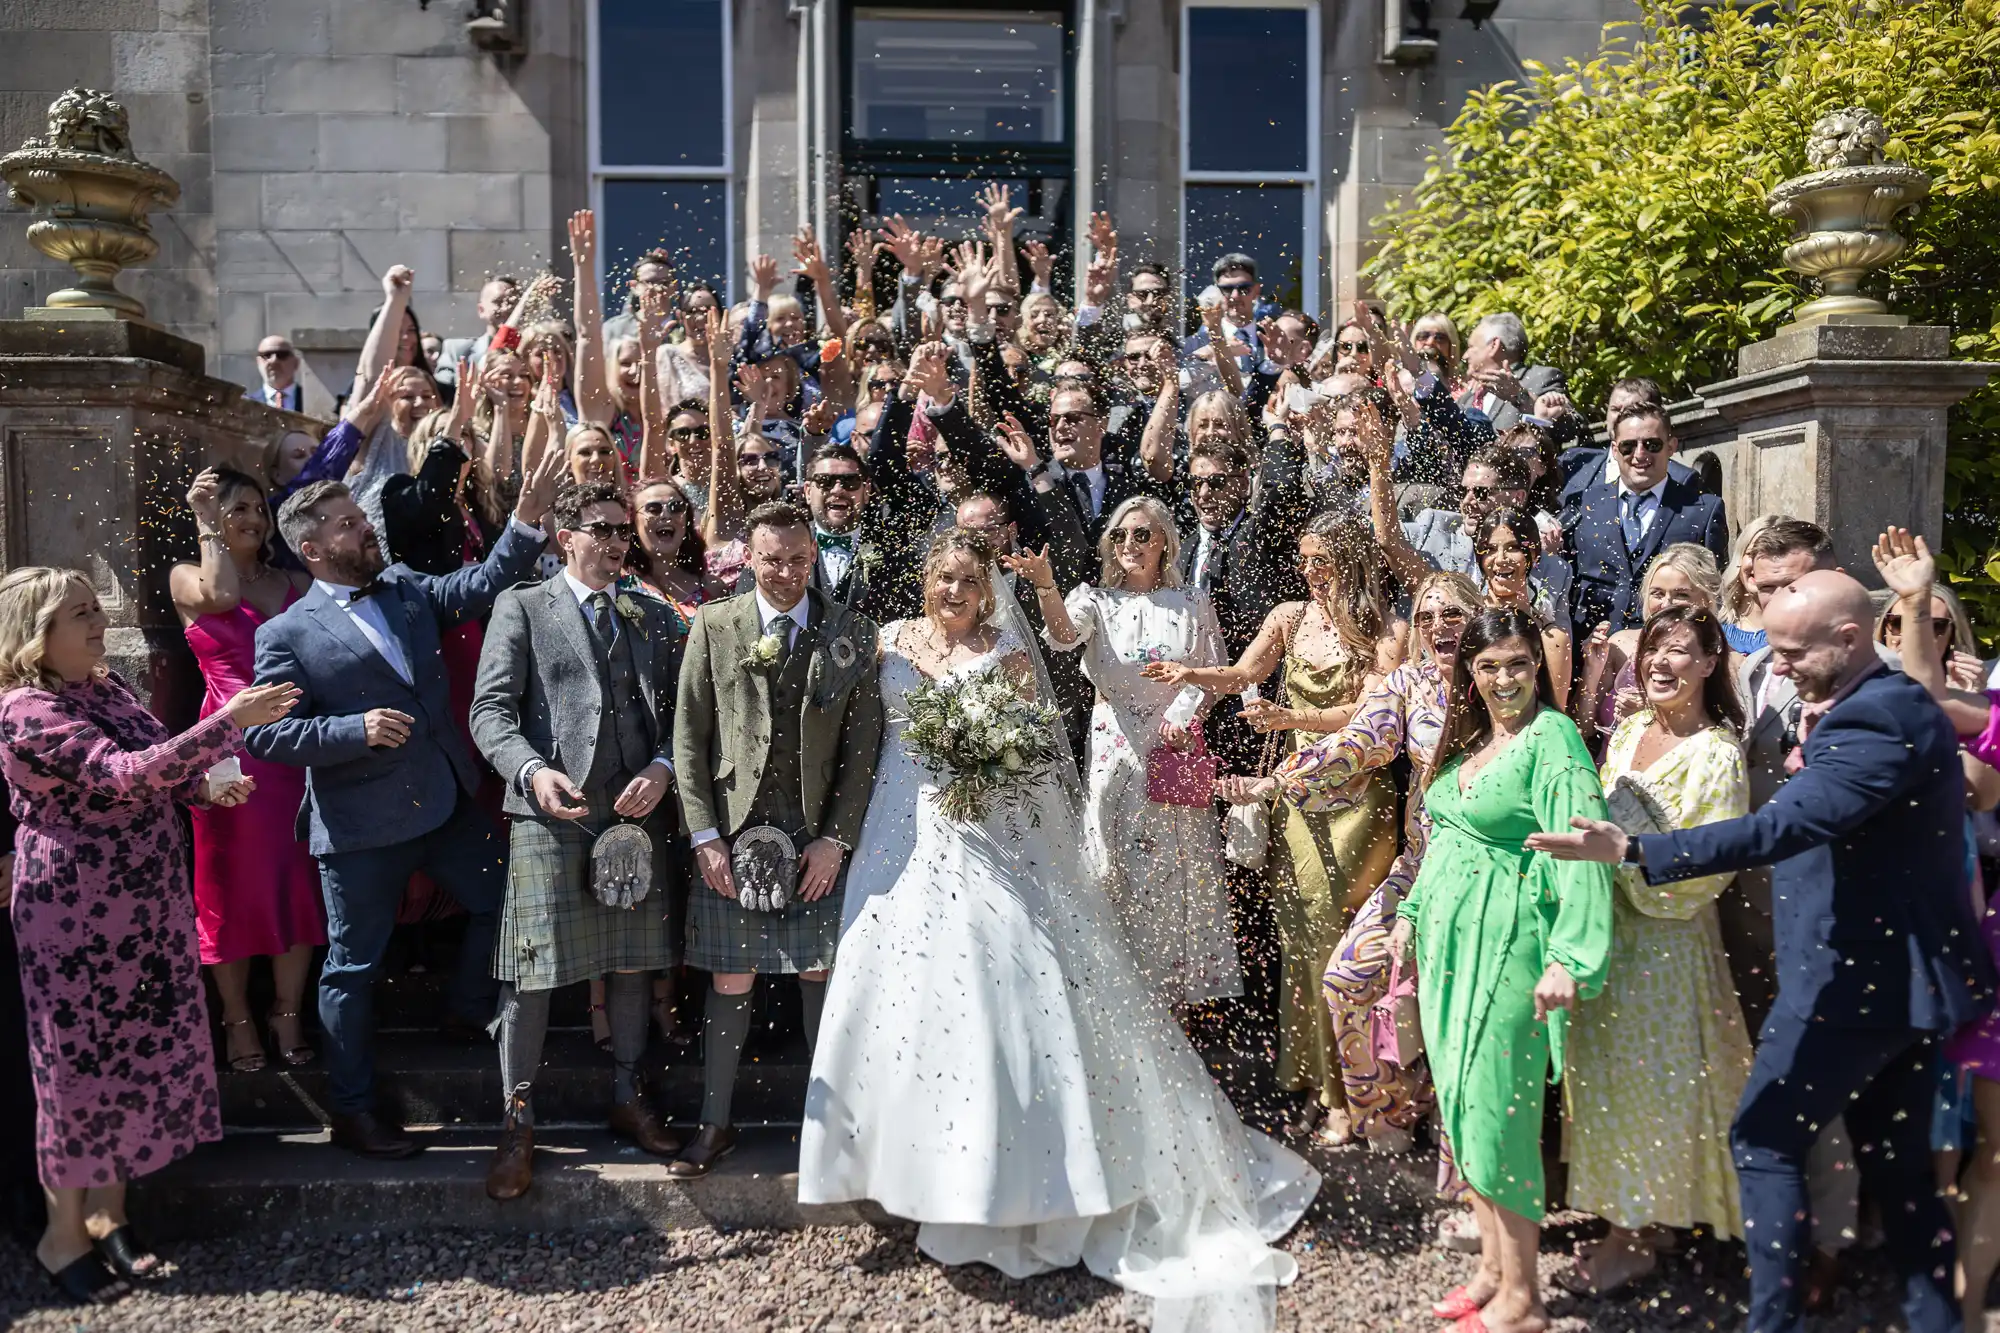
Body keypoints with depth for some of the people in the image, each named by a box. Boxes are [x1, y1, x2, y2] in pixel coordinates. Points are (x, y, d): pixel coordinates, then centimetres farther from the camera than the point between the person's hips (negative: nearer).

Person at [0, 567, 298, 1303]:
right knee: (83, 1062, 4)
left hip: (144, 901, 8)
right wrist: (231, 721, -36)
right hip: (76, 914, -8)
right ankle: (64, 1234, 22)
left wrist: (204, 784, -4)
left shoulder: (105, 685, 6)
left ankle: (109, 1214, 29)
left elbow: (144, 765, 16)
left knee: (138, 1051, 13)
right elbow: (125, 775, -31)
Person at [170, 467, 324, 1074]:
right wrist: (206, 522, -8)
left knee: (299, 881, 6)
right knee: (233, 885, 5)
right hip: (231, 747, -2)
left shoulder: (295, 584, 12)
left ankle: (288, 1013, 20)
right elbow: (222, 595, -17)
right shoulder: (186, 578, 6)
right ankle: (237, 1019, 19)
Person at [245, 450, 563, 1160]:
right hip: (360, 823, -5)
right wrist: (355, 730, -22)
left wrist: (527, 517, -15)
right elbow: (267, 735, -11)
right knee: (353, 966, 8)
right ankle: (352, 1109, 24)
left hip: (448, 803, 5)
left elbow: (478, 587, -3)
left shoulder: (406, 588, 8)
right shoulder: (287, 634, -8)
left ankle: (470, 1009, 39)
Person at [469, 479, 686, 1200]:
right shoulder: (522, 607, 5)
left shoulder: (655, 617, 16)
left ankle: (626, 1097, 28)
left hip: (638, 813, 4)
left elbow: (682, 710, 11)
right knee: (533, 972, -2)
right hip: (551, 815, -3)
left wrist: (662, 769, -8)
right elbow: (491, 709, -3)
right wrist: (532, 770, -20)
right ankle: (518, 1121, 13)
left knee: (633, 963, 11)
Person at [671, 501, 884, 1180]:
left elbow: (863, 745, 1)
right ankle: (715, 1124, 19)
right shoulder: (713, 626, 3)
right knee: (730, 981, 5)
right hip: (733, 831, 0)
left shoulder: (853, 633, 3)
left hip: (819, 837, 0)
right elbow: (688, 736, 2)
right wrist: (704, 835, -5)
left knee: (819, 975, 8)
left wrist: (836, 838, -6)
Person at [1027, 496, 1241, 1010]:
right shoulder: (1097, 601, 5)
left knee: (1176, 867, 2)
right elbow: (1064, 633, -16)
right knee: (1116, 866, 1)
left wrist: (1187, 709, -12)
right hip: (1115, 751, 0)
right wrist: (1045, 587, -36)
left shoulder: (1193, 605, 8)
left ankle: (1180, 981, 15)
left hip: (1176, 749, 0)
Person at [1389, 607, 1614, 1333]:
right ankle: (1492, 1266, 28)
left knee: (1494, 1109, -2)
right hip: (1447, 936, 8)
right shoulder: (1469, 738, 11)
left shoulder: (1552, 739, -13)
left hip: (1507, 942, -8)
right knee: (1461, 1102, 13)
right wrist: (1414, 910, 20)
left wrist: (1570, 957, -31)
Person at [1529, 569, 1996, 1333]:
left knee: (1764, 1141, 2)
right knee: (1897, 1162, 18)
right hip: (1907, 973, 10)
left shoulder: (1873, 716, -22)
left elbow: (1784, 825, -35)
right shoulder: (1900, 705, 11)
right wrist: (1813, 752, 1)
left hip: (1855, 982, -10)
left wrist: (1630, 852, -40)